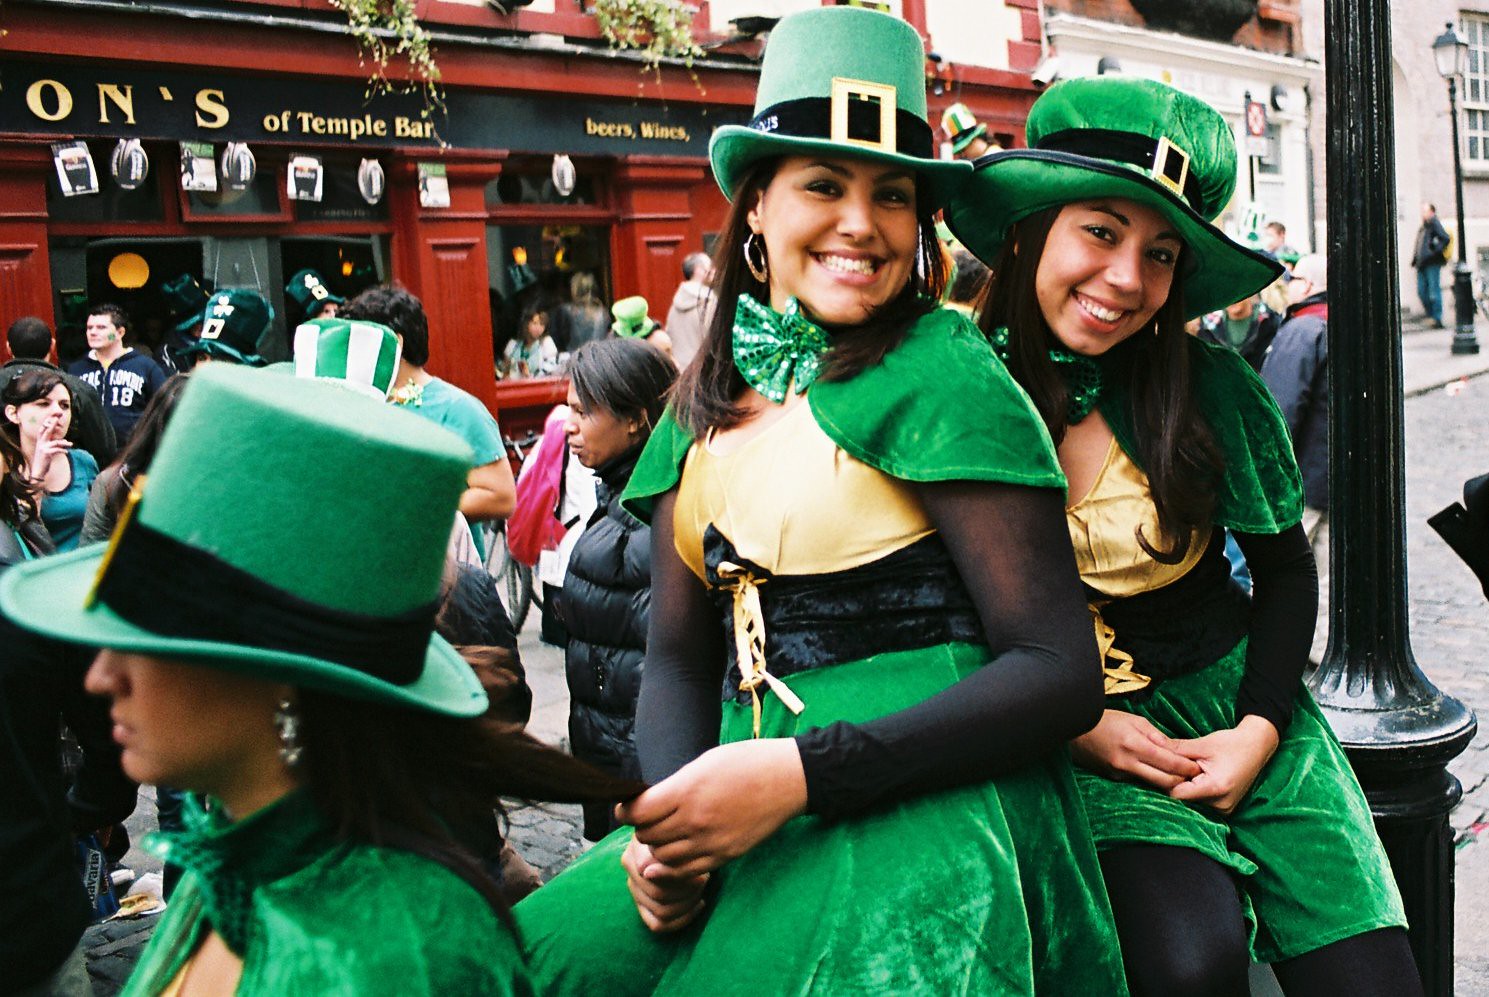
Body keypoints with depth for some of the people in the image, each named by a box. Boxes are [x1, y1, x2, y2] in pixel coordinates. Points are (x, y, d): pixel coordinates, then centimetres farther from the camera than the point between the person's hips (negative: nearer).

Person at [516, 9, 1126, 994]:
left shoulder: (940, 376, -9)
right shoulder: (706, 404, 10)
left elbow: (1063, 674, -13)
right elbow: (679, 651, 10)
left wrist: (800, 774, -21)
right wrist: (671, 826, -10)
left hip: (923, 812, -5)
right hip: (754, 811, 6)